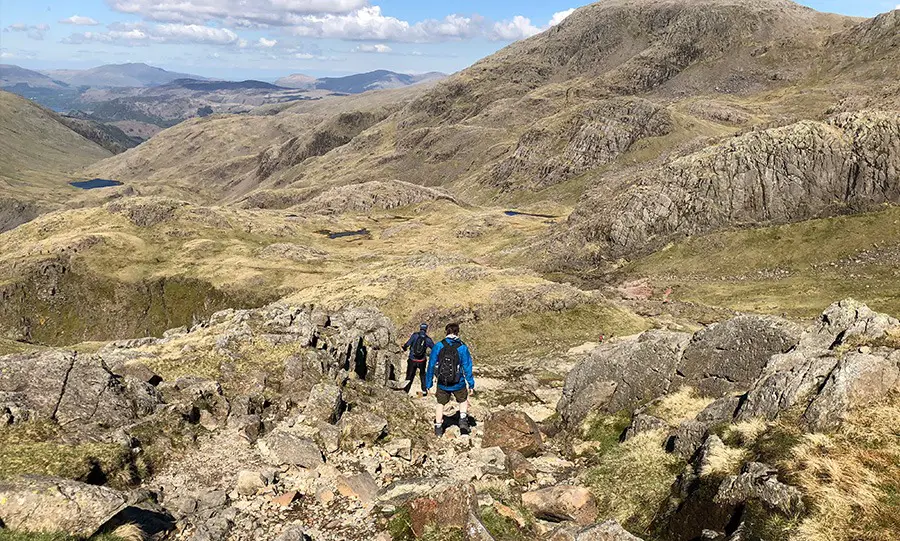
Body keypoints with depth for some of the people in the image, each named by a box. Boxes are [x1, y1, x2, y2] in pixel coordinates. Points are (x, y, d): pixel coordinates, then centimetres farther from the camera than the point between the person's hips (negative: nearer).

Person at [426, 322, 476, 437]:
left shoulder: (438, 346, -9)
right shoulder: (462, 348, -12)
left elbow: (431, 366, -4)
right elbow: (467, 367, -7)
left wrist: (429, 383, 6)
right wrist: (471, 384, 2)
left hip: (442, 384, 1)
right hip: (458, 384, -1)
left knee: (440, 404, 22)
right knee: (463, 401, 27)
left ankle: (438, 428, 25)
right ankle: (463, 420, 11)